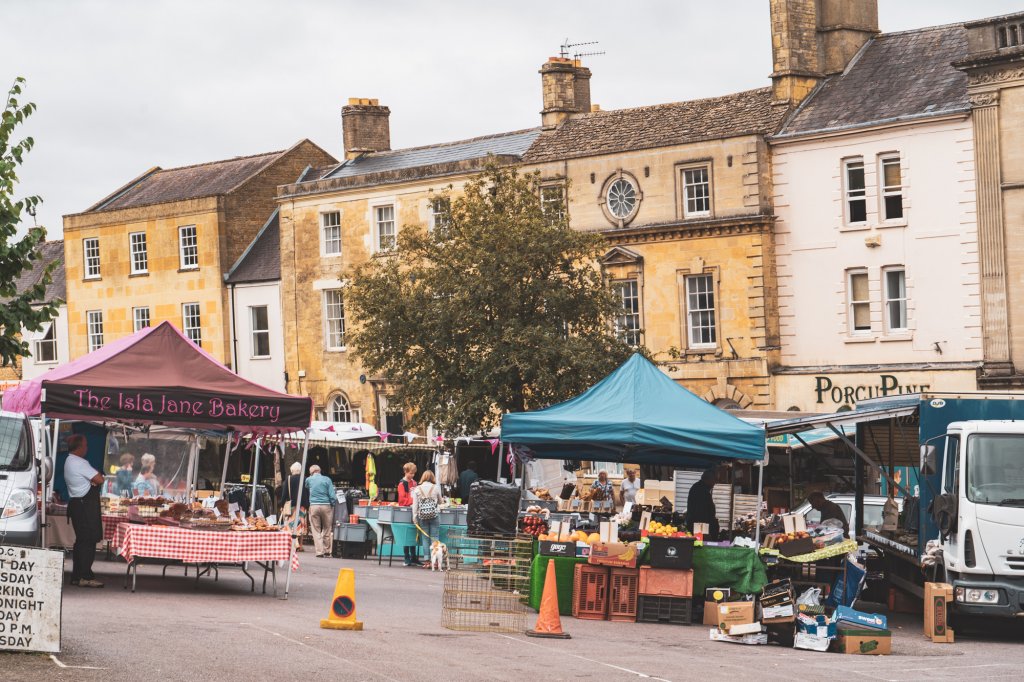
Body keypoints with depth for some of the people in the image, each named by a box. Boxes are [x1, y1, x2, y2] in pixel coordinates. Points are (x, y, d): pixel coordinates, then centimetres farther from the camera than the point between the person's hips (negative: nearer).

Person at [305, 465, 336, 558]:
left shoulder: (309, 480, 3)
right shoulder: (327, 480, 2)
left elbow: (306, 488, 24)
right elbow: (332, 495, -2)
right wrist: (333, 505, 9)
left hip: (314, 506, 0)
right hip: (326, 505, 0)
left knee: (316, 530, 4)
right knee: (327, 529, 10)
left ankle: (319, 551, -2)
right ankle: (327, 550, 12)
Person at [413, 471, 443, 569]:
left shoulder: (417, 489, 1)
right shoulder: (436, 488, 0)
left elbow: (415, 504, 0)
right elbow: (440, 502, 12)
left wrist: (414, 517, 5)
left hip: (422, 516, 1)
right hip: (434, 515, -1)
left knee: (425, 538, 5)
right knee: (435, 538, 2)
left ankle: (427, 561, 3)